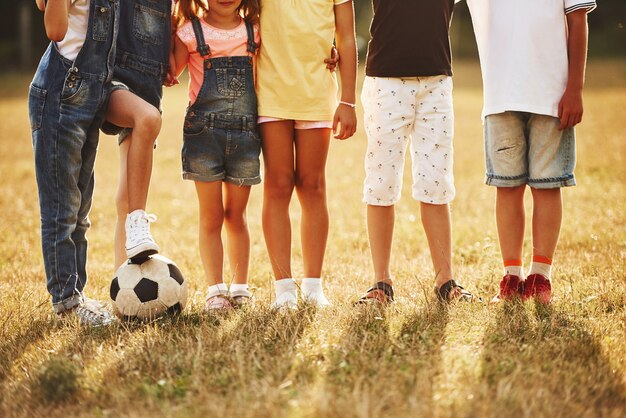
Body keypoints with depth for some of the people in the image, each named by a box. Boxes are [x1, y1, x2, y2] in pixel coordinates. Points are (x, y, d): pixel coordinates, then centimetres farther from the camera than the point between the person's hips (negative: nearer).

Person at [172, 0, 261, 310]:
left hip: (245, 133, 2)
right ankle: (215, 290, 8)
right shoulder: (190, 32, 0)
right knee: (211, 217, 3)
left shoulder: (253, 31, 7)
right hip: (204, 133, -2)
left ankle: (240, 287, 17)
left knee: (236, 216, 10)